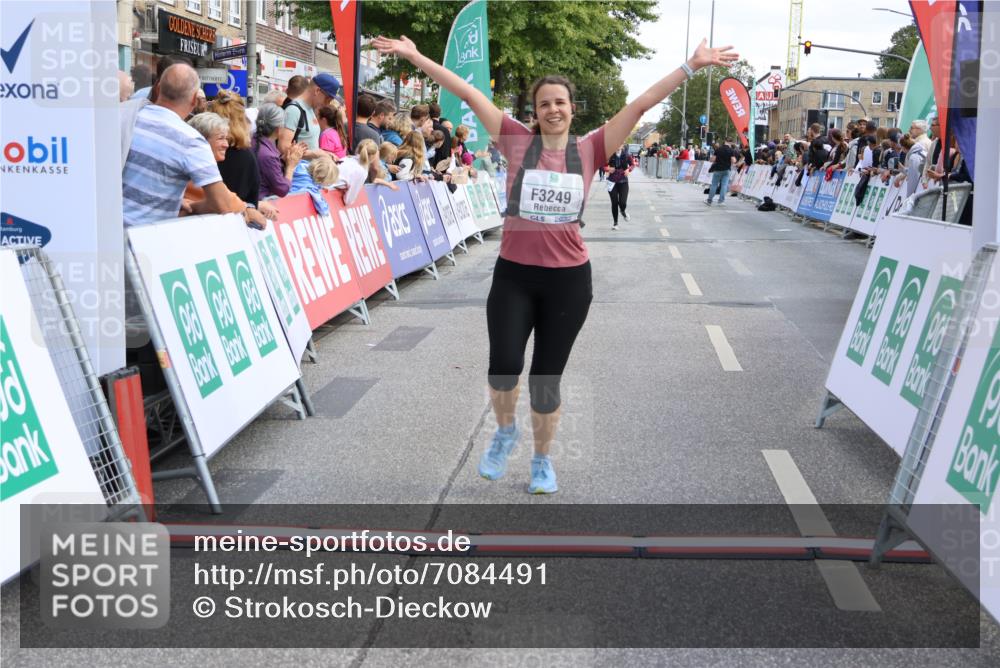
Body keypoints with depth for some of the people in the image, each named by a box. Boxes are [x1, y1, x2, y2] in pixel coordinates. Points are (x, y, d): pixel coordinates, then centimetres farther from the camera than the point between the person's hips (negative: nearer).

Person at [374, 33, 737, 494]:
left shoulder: (589, 150, 0)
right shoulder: (518, 142, -1)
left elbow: (641, 104, -1)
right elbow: (468, 93, -4)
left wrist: (691, 66, -1)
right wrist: (415, 57, -4)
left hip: (568, 279, 1)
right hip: (513, 275, 0)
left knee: (546, 379, 8)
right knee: (503, 367, -15)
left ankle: (542, 460, 31)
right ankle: (505, 432, 19)